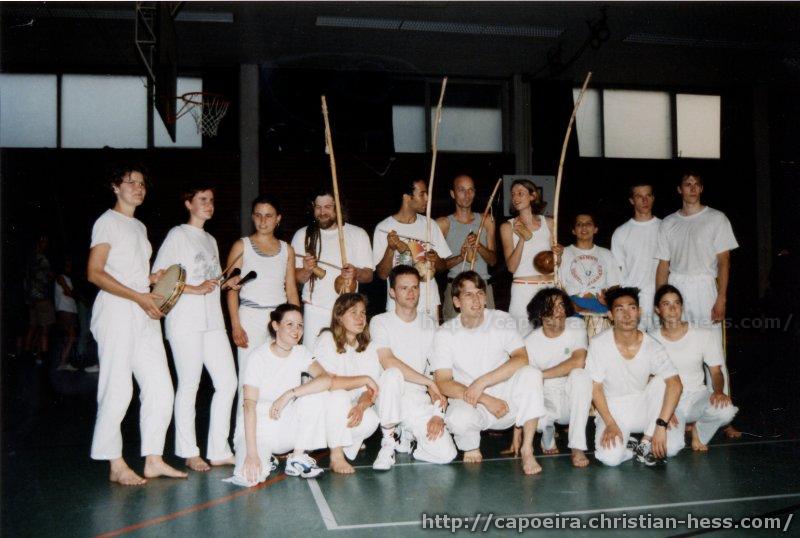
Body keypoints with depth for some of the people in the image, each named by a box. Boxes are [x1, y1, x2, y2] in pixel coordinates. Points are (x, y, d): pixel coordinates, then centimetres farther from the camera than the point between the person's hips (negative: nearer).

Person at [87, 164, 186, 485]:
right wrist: (137, 296, -17)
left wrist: (153, 280, 5)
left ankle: (153, 460, 10)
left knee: (160, 388, 3)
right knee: (117, 389, -6)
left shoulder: (140, 227, 23)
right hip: (116, 313, -8)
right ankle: (116, 465, 4)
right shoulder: (107, 222, -1)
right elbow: (95, 273, -11)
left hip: (145, 314, 8)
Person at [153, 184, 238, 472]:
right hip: (185, 321, -7)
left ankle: (219, 451, 11)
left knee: (228, 382, 3)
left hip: (212, 320, 7)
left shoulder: (210, 240, 21)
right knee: (189, 385, -1)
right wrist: (195, 289, -17)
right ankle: (189, 453, 11)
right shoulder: (178, 235, -1)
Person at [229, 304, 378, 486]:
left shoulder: (301, 353, 0)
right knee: (248, 476, -32)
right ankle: (265, 459, 6)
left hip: (288, 427, 4)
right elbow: (249, 405, -22)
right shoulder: (259, 357, -13)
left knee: (319, 394, -22)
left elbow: (327, 379, -20)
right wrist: (251, 453, -30)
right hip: (259, 428, -4)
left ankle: (297, 458, -9)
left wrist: (289, 394, -30)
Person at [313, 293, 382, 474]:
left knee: (371, 421, -28)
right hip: (324, 402, -3)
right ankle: (336, 457, -25)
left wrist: (361, 405, -26)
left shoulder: (368, 347, 4)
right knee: (339, 395, -36)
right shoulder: (327, 339, -8)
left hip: (353, 406, 3)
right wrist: (363, 379, -20)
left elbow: (371, 389, -5)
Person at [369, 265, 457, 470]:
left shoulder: (429, 325, 10)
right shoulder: (380, 322, -1)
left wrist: (438, 412, -7)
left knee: (446, 454, -18)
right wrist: (428, 382, -16)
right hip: (389, 397, -3)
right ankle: (388, 441, -14)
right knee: (393, 374, -37)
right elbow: (388, 362, -18)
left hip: (419, 401, 3)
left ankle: (407, 434, 15)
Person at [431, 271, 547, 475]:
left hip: (506, 399, 1)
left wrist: (481, 383, -25)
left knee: (531, 373, -28)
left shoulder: (501, 321, -2)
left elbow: (521, 359, -16)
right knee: (459, 418, -36)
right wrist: (486, 400, -22)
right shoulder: (445, 334, -4)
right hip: (469, 403, -1)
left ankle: (527, 448, -15)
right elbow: (443, 382, -11)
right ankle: (471, 447, 1)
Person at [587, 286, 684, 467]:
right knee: (610, 457, -28)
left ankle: (646, 442, -7)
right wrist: (610, 423, -20)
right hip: (612, 410, -3)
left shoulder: (652, 346, -12)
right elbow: (595, 387, -11)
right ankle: (628, 445, 4)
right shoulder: (599, 344, -15)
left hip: (643, 407, 3)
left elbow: (675, 384, -22)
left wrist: (661, 424, -32)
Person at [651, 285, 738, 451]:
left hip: (696, 396, 1)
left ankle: (699, 431, 2)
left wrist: (718, 392, -21)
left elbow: (716, 371, 2)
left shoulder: (705, 335, -2)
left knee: (726, 410, -33)